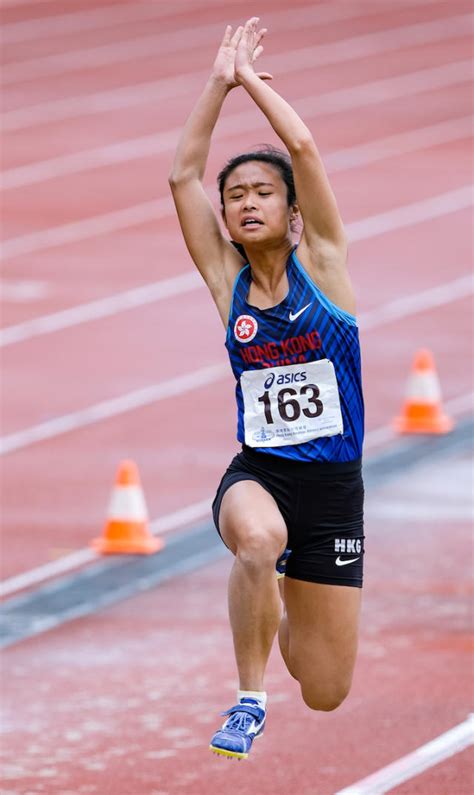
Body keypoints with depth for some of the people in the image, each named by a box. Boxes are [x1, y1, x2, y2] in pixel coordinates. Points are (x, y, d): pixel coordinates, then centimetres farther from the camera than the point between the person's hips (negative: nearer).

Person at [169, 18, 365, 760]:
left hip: (333, 484, 0)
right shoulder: (227, 281, 3)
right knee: (258, 537, -41)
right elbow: (182, 175, -4)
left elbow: (304, 149, -12)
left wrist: (252, 78, -4)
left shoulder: (322, 264, -2)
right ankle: (249, 698, -21)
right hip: (257, 473, 0)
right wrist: (219, 82, -6)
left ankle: (279, 611, 41)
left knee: (326, 694, 4)